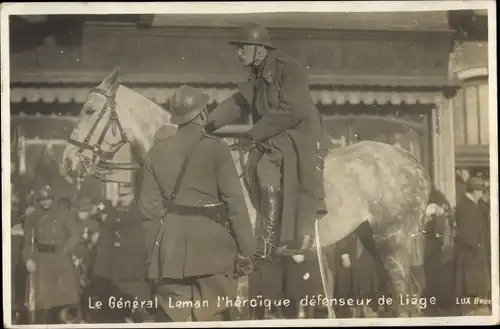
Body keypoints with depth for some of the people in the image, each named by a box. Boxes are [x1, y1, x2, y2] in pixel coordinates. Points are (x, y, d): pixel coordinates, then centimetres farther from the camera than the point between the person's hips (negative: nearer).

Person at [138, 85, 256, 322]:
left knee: (171, 317, 10)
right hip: (212, 246, -3)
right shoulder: (216, 149, -9)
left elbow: (148, 205, 3)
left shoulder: (157, 152, 2)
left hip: (172, 247, 4)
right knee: (211, 317, 6)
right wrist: (245, 250, -6)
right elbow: (235, 203, -11)